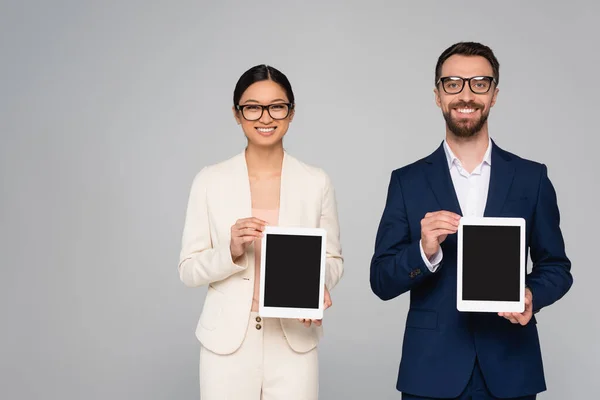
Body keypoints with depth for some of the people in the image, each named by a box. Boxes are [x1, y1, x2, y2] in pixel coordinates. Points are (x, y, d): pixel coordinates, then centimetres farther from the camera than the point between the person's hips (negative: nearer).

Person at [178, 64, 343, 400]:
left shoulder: (317, 182, 0)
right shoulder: (210, 180, -1)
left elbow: (333, 259, 7)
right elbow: (189, 270, 0)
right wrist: (231, 252, -19)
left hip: (294, 342, 1)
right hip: (227, 342, 0)